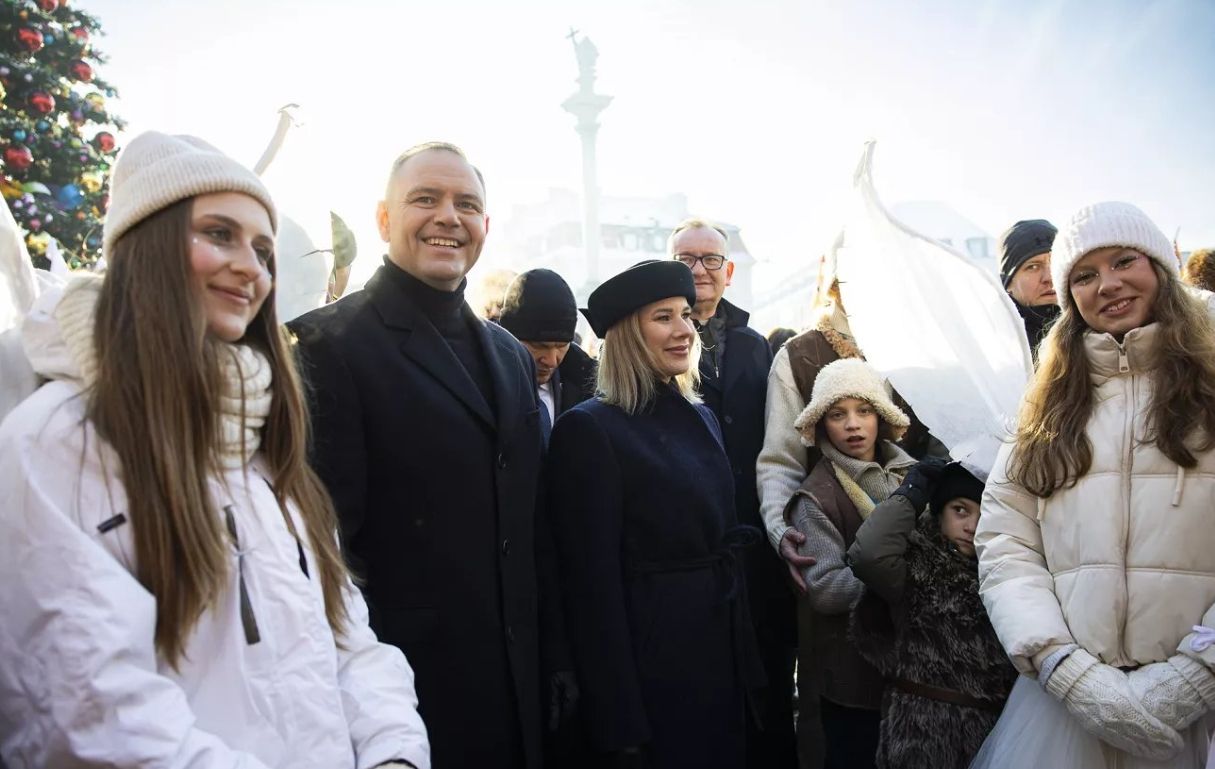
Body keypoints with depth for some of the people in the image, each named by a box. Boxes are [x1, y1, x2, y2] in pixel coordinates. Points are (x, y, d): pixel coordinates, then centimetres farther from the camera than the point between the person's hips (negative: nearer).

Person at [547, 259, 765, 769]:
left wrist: (749, 658, 11)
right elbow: (594, 584, -17)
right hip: (651, 658, -7)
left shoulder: (701, 417, 8)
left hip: (723, 646, 7)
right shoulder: (588, 429, -15)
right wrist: (620, 726, -17)